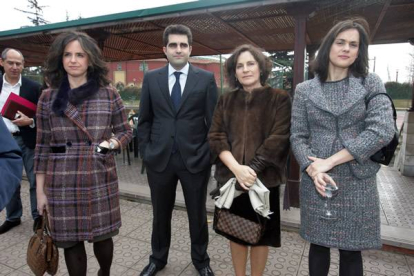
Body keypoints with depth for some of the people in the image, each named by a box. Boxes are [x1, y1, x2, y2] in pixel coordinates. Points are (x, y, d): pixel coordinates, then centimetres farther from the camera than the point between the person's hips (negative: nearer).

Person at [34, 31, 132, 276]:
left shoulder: (109, 94, 1)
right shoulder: (48, 97, 4)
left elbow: (126, 131, 8)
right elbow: (42, 146, 5)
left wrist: (112, 142, -12)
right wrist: (40, 190, 5)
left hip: (101, 178, 0)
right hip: (62, 181, 1)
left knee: (102, 235, 12)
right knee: (70, 240, 9)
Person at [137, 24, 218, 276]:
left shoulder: (206, 79, -1)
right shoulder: (151, 78, 5)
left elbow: (214, 120, -1)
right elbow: (144, 120, 8)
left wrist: (211, 154, -4)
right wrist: (145, 151, 3)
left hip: (195, 158, -1)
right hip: (159, 158, 2)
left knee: (198, 213, 14)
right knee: (161, 213, 17)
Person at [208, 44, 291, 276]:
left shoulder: (280, 98, -2)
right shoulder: (226, 101, 6)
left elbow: (278, 139, -10)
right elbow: (216, 137, -2)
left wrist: (252, 169, -18)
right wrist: (236, 168, -17)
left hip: (264, 179, -2)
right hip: (231, 177, 3)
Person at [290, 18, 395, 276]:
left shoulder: (371, 83, 1)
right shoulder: (304, 90, 3)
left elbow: (383, 130, -11)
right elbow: (298, 136, 1)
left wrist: (330, 161, -16)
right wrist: (312, 168, -17)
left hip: (358, 184, 0)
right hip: (316, 183, 1)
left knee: (351, 251, 12)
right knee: (318, 246, 14)